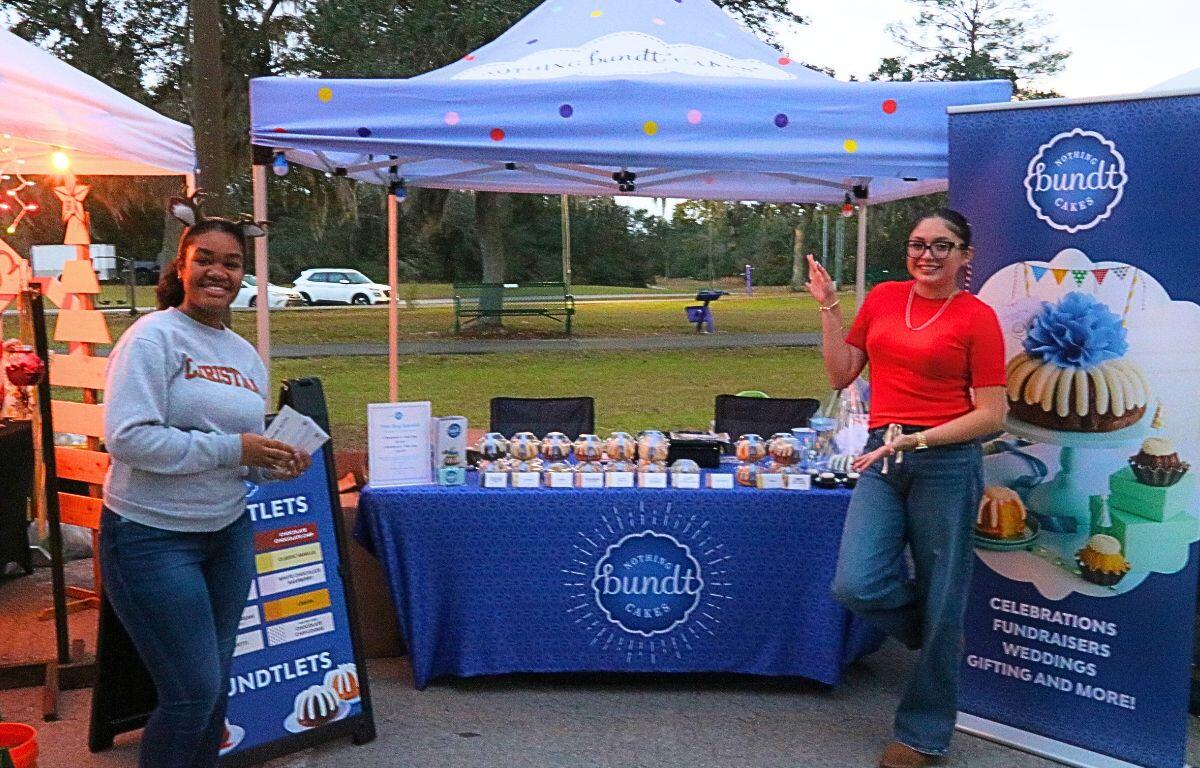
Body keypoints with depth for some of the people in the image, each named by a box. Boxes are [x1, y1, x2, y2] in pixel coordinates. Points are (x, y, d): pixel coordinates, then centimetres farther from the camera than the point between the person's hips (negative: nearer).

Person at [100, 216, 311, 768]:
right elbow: (126, 436, -22)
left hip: (228, 532, 7)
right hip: (152, 537, -7)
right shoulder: (155, 336, -12)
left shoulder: (245, 355, 11)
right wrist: (229, 450, -22)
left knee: (217, 686, 16)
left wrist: (274, 465, -3)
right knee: (194, 691, -3)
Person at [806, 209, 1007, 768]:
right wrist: (828, 307, 5)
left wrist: (916, 438, -16)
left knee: (939, 600, 5)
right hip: (883, 460, 4)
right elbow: (841, 375, 13)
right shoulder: (883, 298, 9)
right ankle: (940, 636, 23)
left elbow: (992, 415, -6)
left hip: (945, 464, -4)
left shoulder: (976, 317, -4)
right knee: (856, 585, -11)